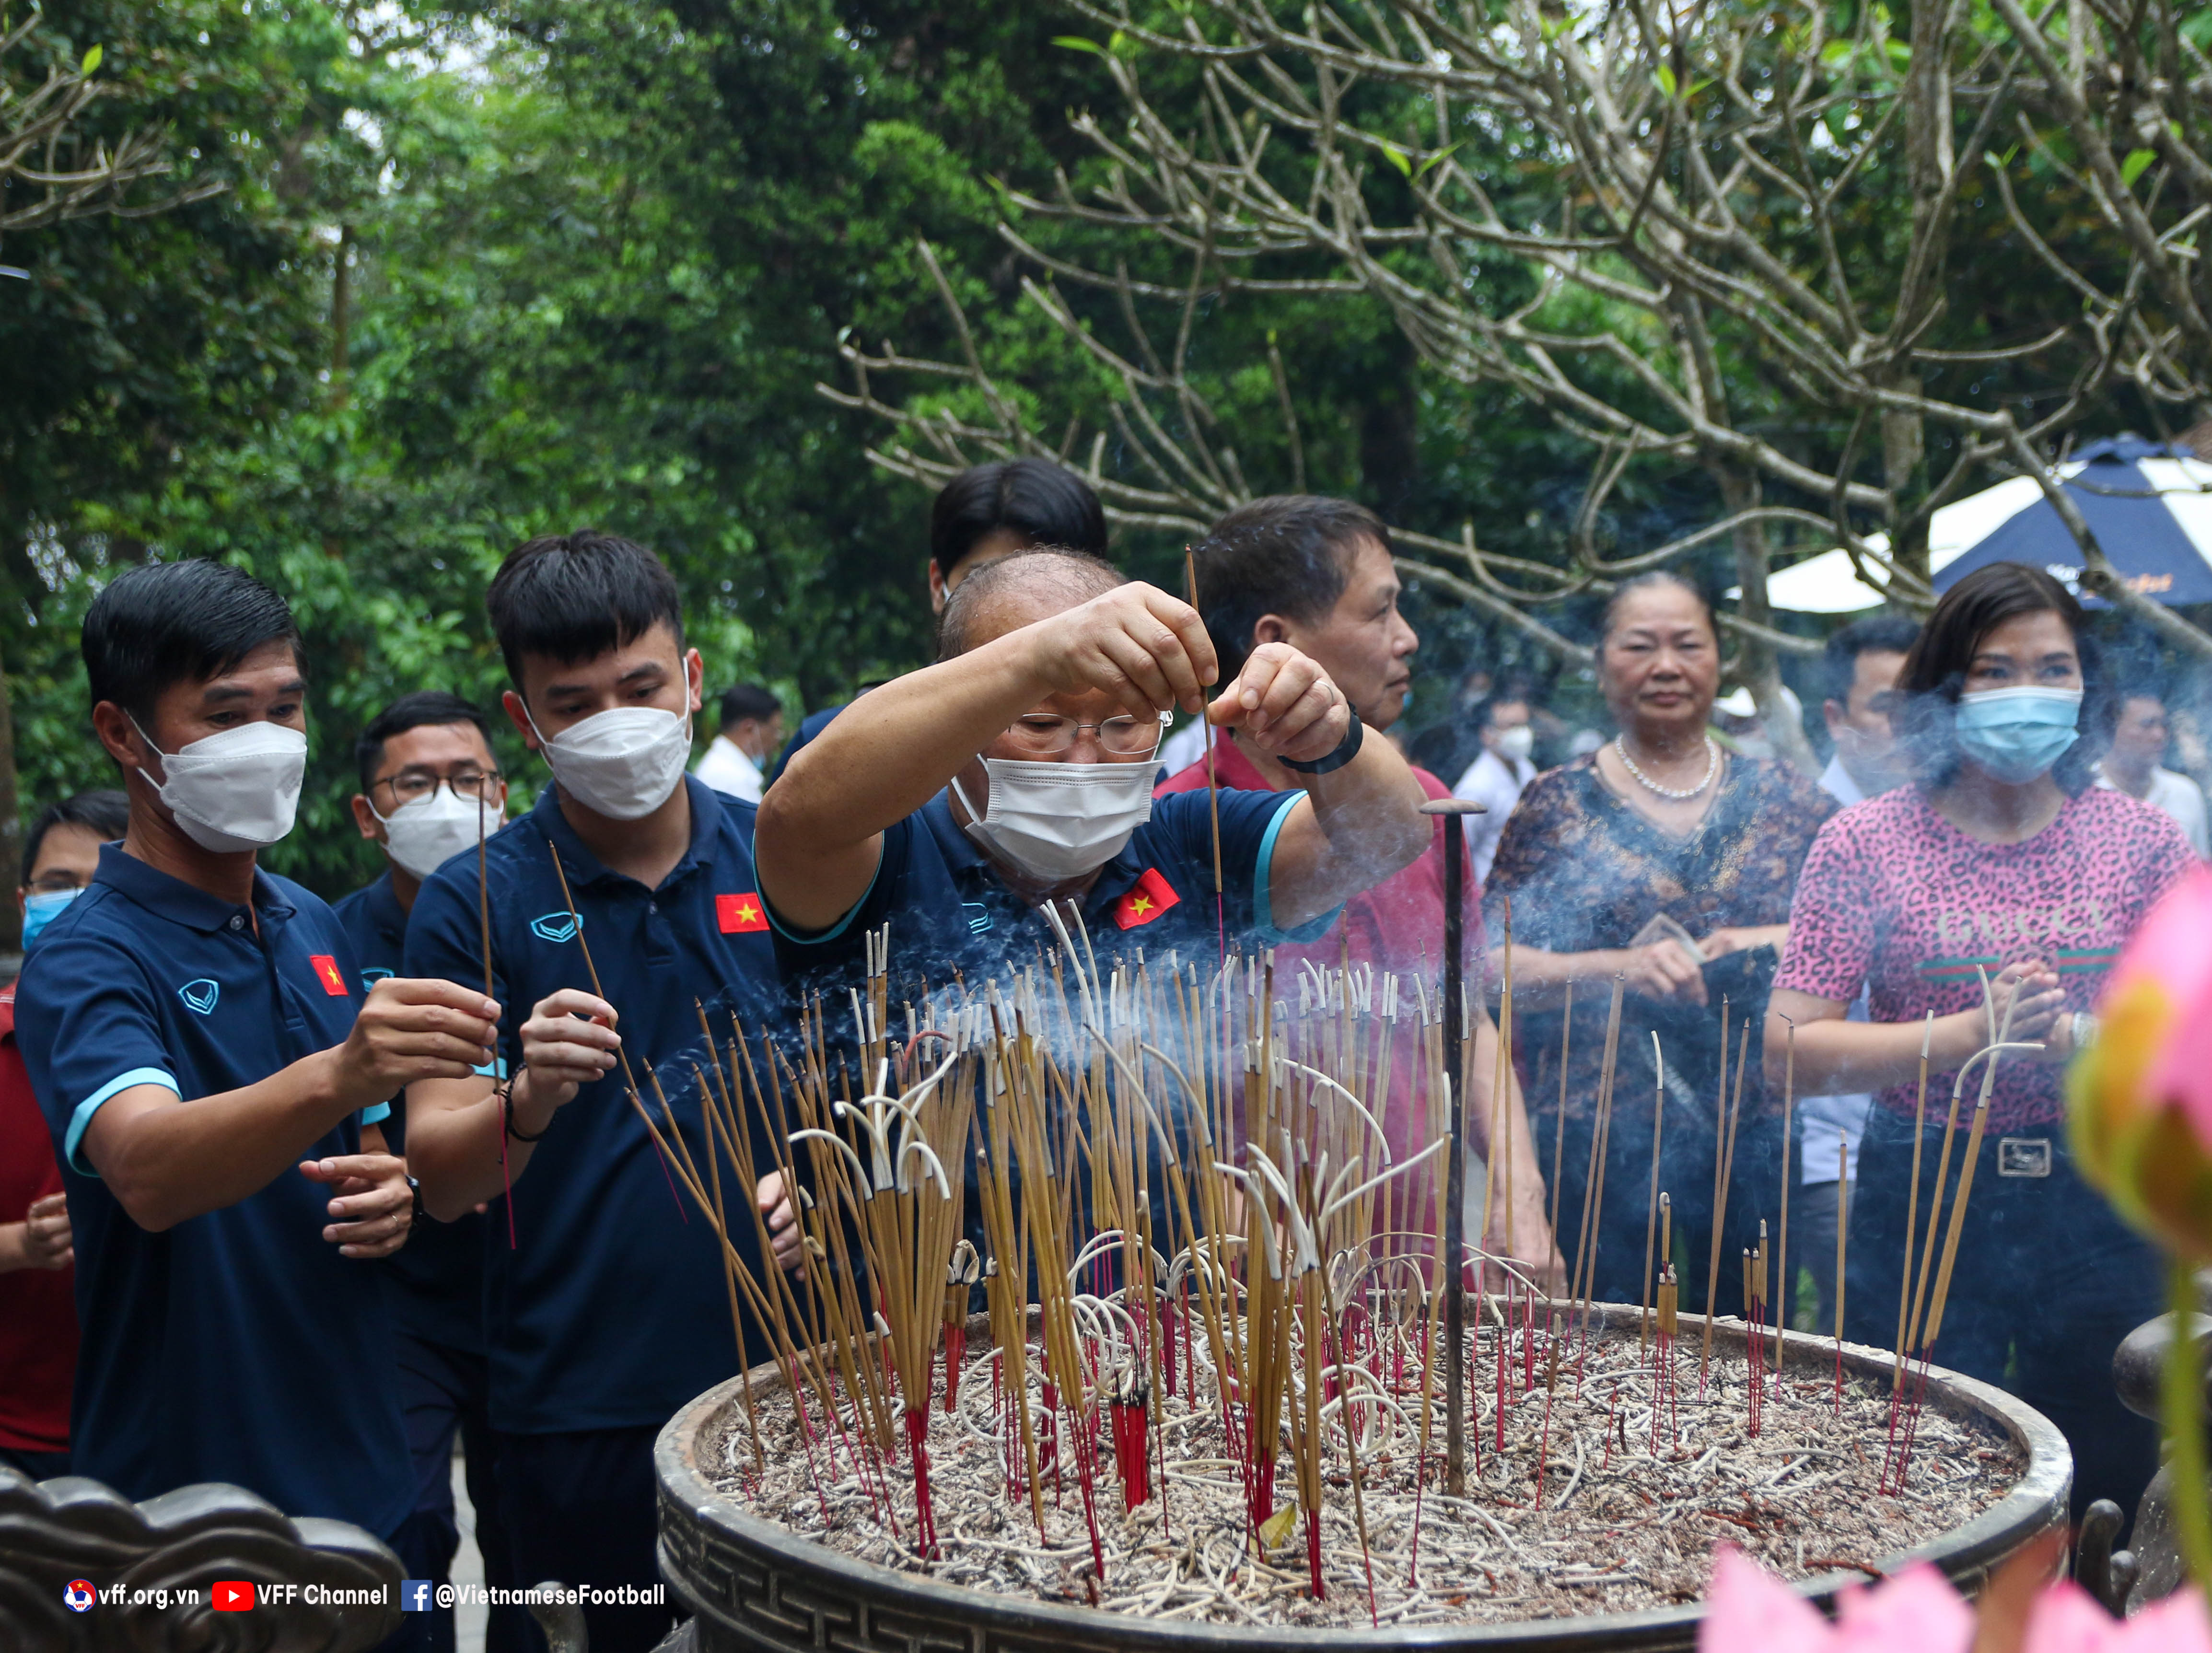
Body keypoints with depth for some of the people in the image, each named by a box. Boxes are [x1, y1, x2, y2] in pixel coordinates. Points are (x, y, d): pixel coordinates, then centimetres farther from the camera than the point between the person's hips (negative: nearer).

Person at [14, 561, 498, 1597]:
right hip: (186, 1506, -6)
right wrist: (336, 1076, -50)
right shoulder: (87, 959, -14)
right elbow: (148, 1172, -33)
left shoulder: (316, 930, 8)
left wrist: (391, 1197, -3)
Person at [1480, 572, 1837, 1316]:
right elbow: (1492, 966, -3)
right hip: (1598, 1152, -2)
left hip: (1755, 1142, 2)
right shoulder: (1558, 804, 4)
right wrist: (1620, 967, -18)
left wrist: (1787, 941, -10)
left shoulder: (1784, 799, 10)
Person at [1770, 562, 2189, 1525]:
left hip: (2103, 1204, 2)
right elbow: (1793, 1048, -7)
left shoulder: (2141, 841, 6)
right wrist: (1967, 1036, -18)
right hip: (1922, 1206, -2)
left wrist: (2075, 1037, -17)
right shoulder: (1864, 846, 0)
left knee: (2105, 1499, 8)